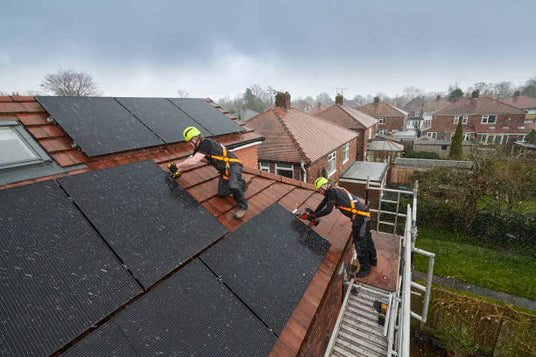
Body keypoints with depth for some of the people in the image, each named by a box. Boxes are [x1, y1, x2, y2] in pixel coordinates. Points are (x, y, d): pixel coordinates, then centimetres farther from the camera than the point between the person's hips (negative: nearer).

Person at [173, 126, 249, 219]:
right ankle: (241, 184, 25)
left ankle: (243, 206, -13)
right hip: (224, 170, 10)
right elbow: (190, 161, 23)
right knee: (221, 193, 6)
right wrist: (179, 170, 21)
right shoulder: (198, 147, 10)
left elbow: (194, 162, -25)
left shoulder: (206, 143, -20)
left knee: (233, 186, -36)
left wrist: (177, 165, -14)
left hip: (232, 165, -10)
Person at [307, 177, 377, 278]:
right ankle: (372, 260, 42)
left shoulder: (333, 191, -14)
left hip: (360, 217, -10)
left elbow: (328, 209, -20)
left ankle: (365, 268, 12)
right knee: (367, 238, 24)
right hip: (365, 214, 10)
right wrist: (314, 212, 29)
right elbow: (324, 202, 25)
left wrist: (314, 216, -11)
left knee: (359, 242, -1)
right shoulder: (334, 190, 15)